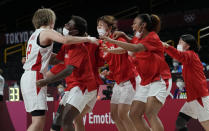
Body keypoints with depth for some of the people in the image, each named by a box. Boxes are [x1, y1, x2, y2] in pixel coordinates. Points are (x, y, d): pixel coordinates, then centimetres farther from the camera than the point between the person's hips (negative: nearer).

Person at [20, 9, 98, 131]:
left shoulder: (35, 35, 25)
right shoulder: (47, 32, -3)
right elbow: (65, 39, -22)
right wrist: (88, 39, -14)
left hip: (27, 78, 10)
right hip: (35, 77, -10)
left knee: (39, 120, 10)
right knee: (39, 120, -17)